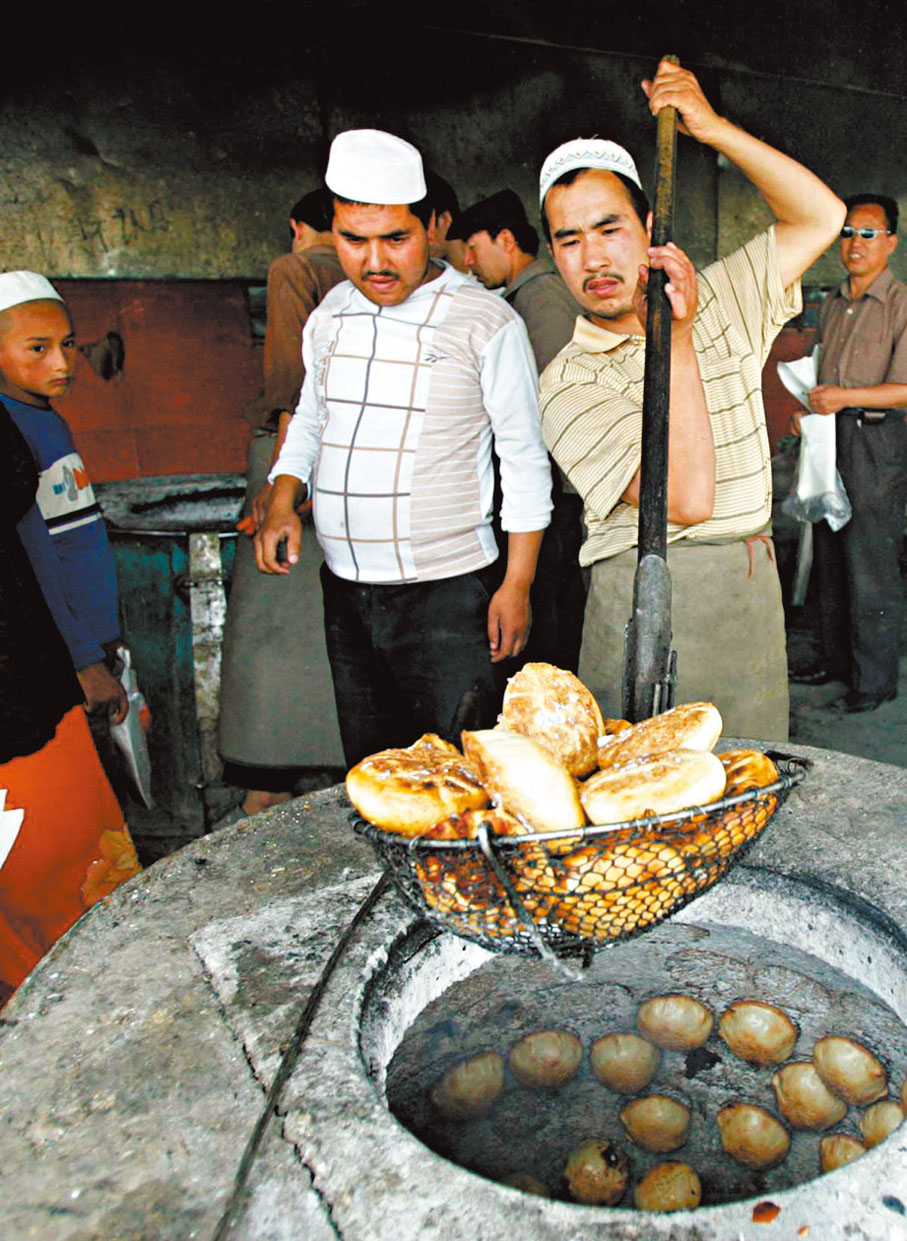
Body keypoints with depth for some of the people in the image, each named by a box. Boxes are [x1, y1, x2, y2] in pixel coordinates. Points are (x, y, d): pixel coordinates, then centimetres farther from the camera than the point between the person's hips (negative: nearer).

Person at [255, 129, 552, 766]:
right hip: (344, 591, 6)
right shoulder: (330, 314, 8)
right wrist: (282, 503, 3)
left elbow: (525, 459, -5)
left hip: (448, 593, -5)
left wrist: (517, 584, -8)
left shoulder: (485, 321, -8)